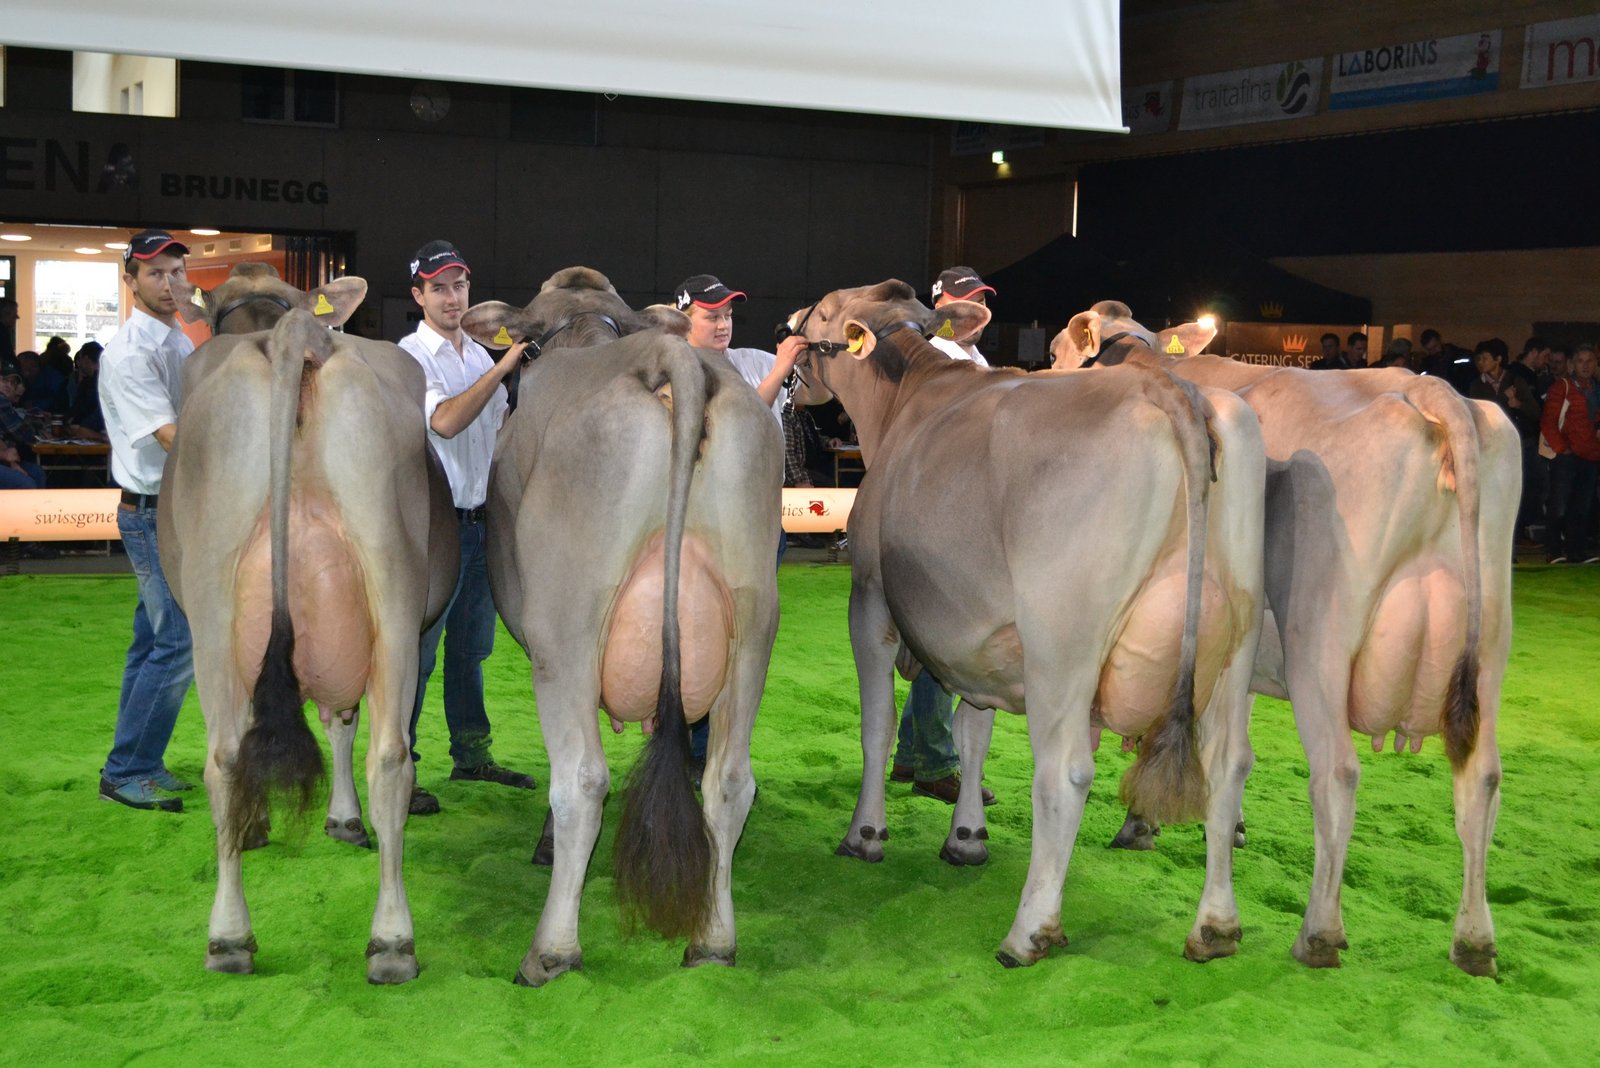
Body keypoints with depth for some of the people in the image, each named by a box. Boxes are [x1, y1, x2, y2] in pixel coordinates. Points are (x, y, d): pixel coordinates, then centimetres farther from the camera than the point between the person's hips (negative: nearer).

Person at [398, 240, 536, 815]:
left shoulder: (481, 355, 14)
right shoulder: (410, 355, -9)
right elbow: (445, 422, -25)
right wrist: (502, 368, -26)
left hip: (480, 519, 7)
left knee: (471, 647, 16)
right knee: (416, 652, -5)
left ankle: (471, 755, 27)